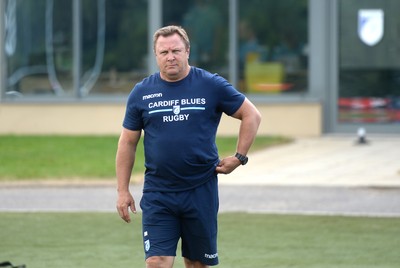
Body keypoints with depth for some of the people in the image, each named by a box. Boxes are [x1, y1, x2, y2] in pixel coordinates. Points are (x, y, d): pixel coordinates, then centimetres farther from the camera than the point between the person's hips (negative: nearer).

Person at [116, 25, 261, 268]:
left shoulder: (212, 86, -1)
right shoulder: (142, 93, 3)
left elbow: (252, 115, 6)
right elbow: (128, 143, 8)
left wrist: (238, 158, 0)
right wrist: (123, 190, 4)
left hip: (201, 191, 0)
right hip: (157, 194, 0)